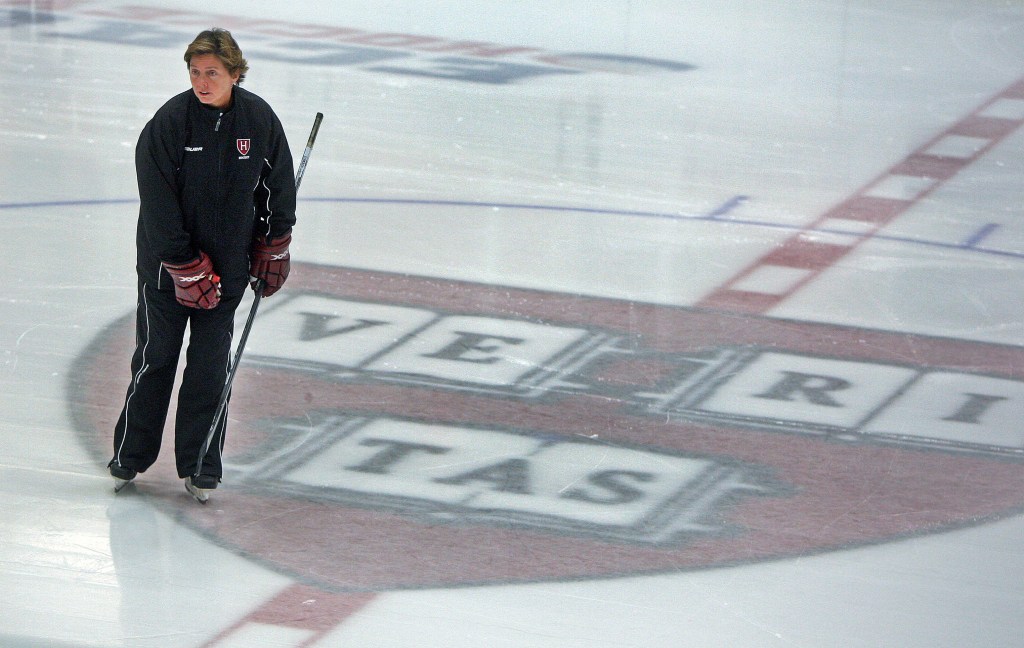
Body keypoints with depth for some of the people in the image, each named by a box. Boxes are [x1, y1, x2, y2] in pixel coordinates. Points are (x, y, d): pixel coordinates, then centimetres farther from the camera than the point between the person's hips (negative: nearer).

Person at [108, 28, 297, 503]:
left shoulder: (259, 120, -7)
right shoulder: (168, 123, -17)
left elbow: (278, 184, 8)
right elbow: (159, 206, -16)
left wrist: (273, 249, 10)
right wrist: (188, 270, -17)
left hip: (229, 263, 2)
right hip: (166, 263, -2)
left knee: (211, 365, 4)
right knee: (155, 357, 6)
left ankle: (200, 465, 12)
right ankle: (130, 456, 20)